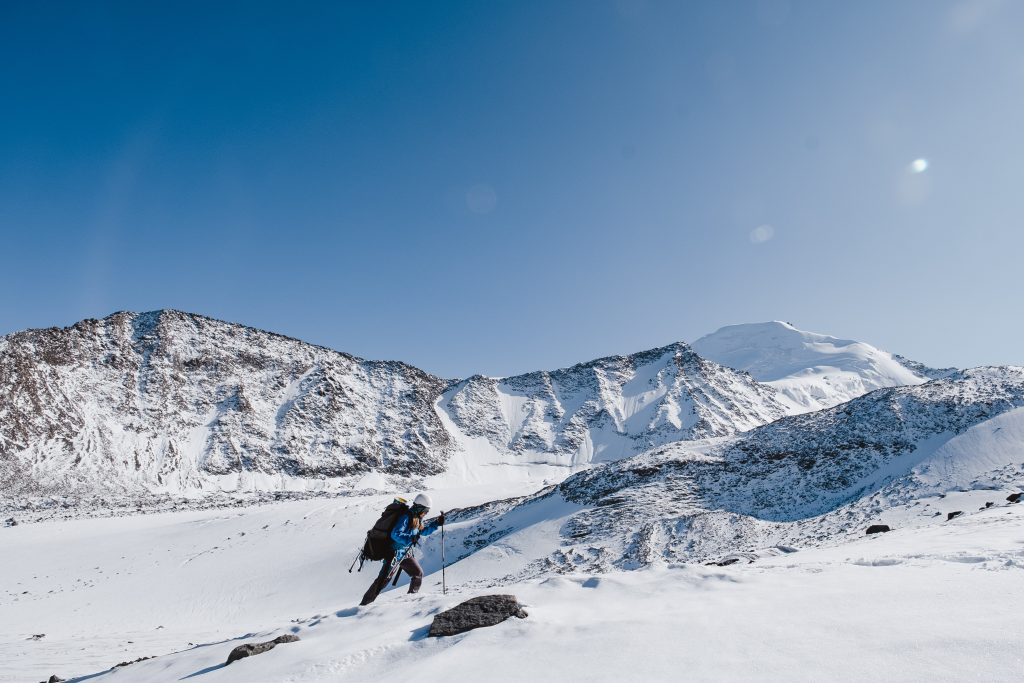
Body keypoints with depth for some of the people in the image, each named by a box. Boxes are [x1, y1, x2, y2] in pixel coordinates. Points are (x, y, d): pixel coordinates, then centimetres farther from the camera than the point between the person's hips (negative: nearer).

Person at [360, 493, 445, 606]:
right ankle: (365, 603, -9)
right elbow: (395, 534, -26)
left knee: (418, 573, 13)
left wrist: (436, 523, 14)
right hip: (394, 552, -9)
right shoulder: (406, 517, -20)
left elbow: (423, 531, 23)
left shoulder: (417, 519, 9)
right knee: (384, 578, -13)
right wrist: (410, 539, -33)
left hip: (405, 554, 9)